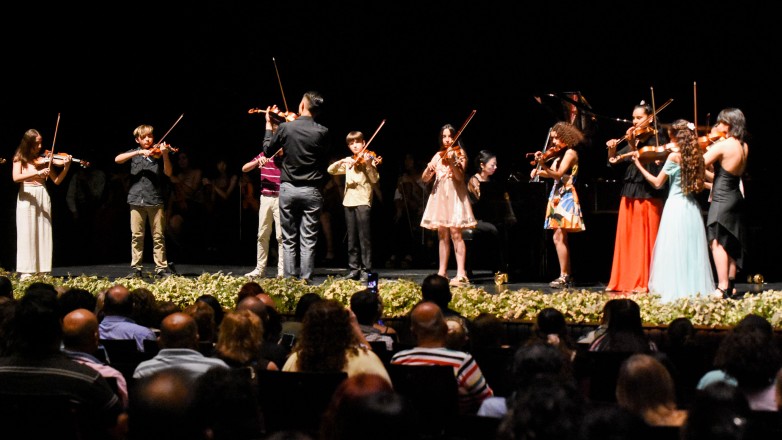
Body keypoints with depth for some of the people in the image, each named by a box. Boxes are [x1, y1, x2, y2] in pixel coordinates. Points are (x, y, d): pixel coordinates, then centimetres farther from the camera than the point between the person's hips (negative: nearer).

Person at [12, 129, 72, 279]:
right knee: (27, 234, -7)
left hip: (43, 198, 3)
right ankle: (26, 272, -8)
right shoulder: (20, 159, 1)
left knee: (43, 234, -1)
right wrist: (37, 172, -25)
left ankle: (42, 270, 1)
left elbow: (57, 181, 4)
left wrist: (66, 167, -12)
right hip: (27, 198, -3)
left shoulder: (44, 159, 8)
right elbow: (16, 177, -16)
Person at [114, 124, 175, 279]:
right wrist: (140, 152, -15)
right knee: (136, 235, 2)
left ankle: (161, 267, 6)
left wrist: (164, 155, -22)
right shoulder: (134, 152, 10)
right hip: (136, 200, 1)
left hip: (155, 200, -1)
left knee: (158, 236, 1)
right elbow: (117, 159, -7)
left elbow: (168, 173, -6)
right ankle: (136, 267, 8)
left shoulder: (157, 153, 6)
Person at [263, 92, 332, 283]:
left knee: (289, 239, 9)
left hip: (288, 189, 1)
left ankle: (290, 278, 7)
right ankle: (305, 279, -2)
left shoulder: (285, 127, -6)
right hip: (311, 192, -1)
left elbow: (267, 152, 8)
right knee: (308, 240, 2)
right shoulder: (322, 132, -7)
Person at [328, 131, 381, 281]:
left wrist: (369, 165, -26)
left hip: (363, 202, -5)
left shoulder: (368, 159, 0)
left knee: (364, 238, -6)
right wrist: (342, 161, -8)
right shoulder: (348, 162, 16)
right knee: (352, 239, 8)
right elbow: (331, 170, 8)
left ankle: (366, 270, -4)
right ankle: (354, 269, 12)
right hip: (349, 202, 5)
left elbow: (375, 179, -11)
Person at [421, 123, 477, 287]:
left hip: (454, 195, -5)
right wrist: (428, 169, -12)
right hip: (439, 195, 5)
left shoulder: (459, 153, 1)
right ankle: (442, 272, 9)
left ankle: (461, 274, -18)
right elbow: (425, 179, 9)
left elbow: (460, 177, -13)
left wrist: (452, 162, -29)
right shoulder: (438, 156, 14)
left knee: (455, 234, -13)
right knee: (442, 235, 6)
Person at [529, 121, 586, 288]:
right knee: (561, 238, 9)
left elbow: (558, 174, -19)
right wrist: (539, 172, -3)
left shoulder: (570, 153, -8)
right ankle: (567, 277, 12)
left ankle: (563, 276, -16)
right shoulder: (559, 154, 17)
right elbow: (552, 174, 14)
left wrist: (543, 165, -33)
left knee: (559, 237, -15)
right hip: (557, 197, 9)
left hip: (566, 197, -9)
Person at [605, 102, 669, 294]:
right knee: (627, 239, 7)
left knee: (645, 240, -4)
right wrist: (612, 151, -7)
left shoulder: (658, 138, -3)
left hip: (648, 196, -6)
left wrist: (633, 147, -22)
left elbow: (651, 163, -17)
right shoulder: (633, 139, 14)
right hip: (629, 195, 6)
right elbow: (615, 163, 12)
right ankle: (625, 280, 11)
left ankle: (644, 282, 0)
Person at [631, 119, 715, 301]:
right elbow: (700, 184, 14)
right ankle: (696, 286, 13)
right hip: (693, 209, 6)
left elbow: (657, 183, -5)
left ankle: (676, 291, -5)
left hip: (676, 207, -6)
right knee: (692, 250, 11)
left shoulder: (673, 156, -10)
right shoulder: (696, 156, 5)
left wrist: (639, 165, 2)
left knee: (674, 251, -3)